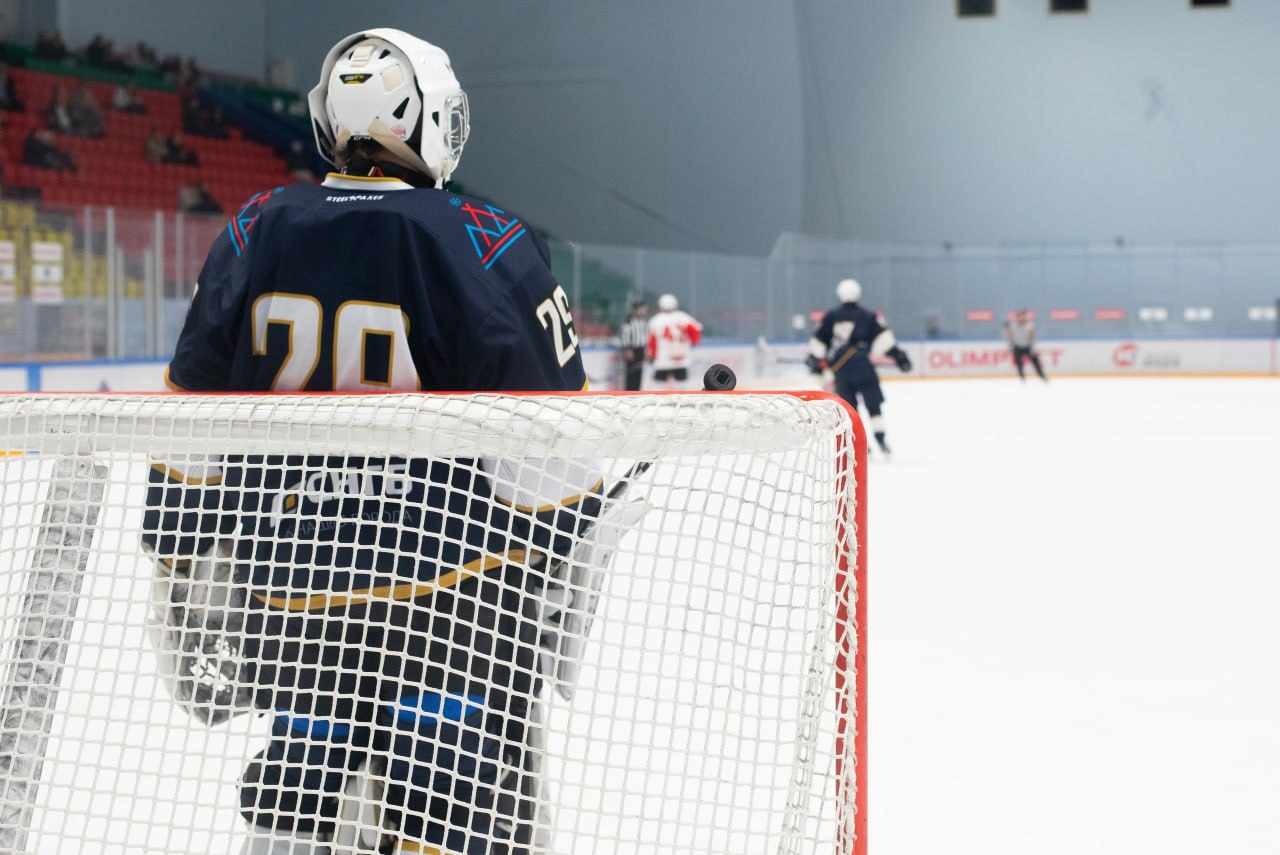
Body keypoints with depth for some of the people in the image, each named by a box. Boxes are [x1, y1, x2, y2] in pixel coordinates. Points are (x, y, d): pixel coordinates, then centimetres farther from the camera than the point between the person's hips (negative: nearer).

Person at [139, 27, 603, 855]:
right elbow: (550, 447, -10)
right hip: (453, 603, -4)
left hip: (293, 597, 4)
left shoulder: (256, 234, 1)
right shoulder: (490, 250, -12)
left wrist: (187, 586, 14)